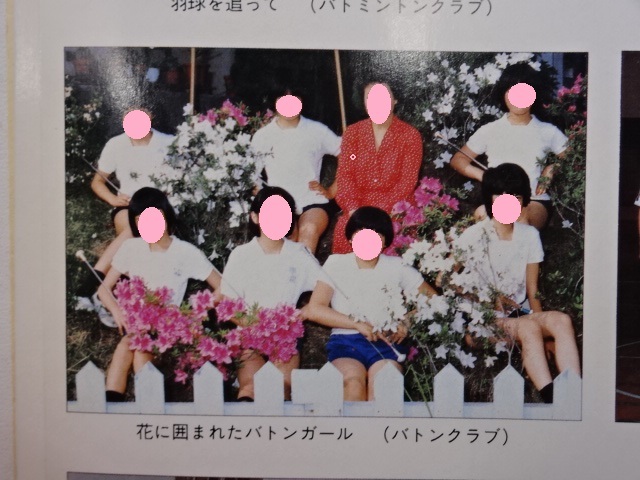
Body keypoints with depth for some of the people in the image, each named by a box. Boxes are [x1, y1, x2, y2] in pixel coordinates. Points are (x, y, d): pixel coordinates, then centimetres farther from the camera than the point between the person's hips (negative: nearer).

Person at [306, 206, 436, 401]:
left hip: (387, 342, 1)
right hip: (345, 341, 0)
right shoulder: (336, 264, 13)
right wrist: (357, 323, -9)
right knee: (354, 384, -34)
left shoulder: (397, 267, 16)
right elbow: (314, 309, 2)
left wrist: (408, 322, -4)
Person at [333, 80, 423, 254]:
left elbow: (407, 181, -6)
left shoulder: (410, 135, 0)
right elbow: (344, 174, 1)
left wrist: (381, 212, -18)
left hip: (394, 206, -2)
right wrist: (353, 209, -16)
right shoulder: (352, 132, 8)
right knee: (344, 229, -26)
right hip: (359, 203, 2)